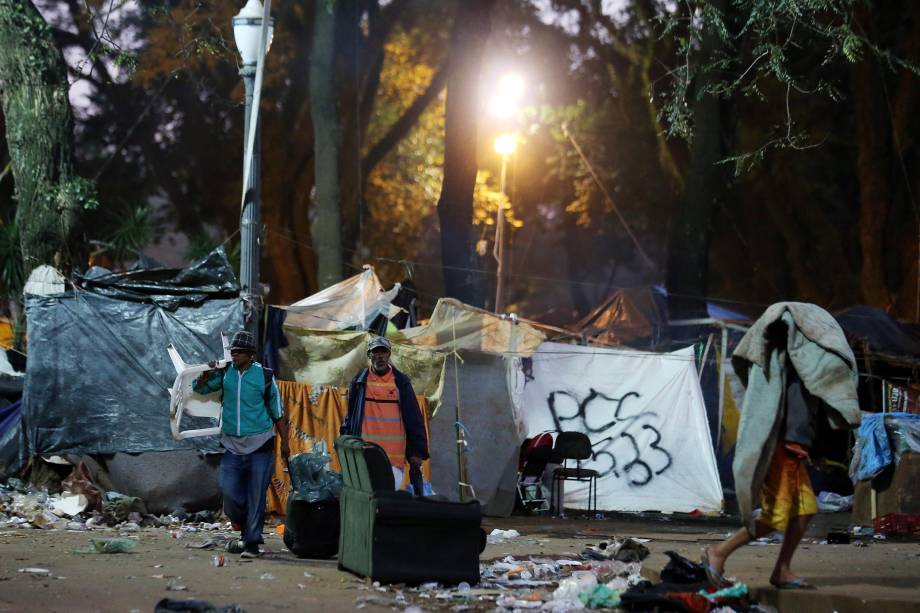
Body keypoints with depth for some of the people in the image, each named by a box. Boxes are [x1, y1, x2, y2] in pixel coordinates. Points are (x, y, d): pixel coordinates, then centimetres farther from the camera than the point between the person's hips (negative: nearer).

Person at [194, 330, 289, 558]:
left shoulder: (265, 376, -3)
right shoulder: (224, 374, 5)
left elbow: (277, 413, 3)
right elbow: (200, 388, 16)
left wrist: (284, 443, 3)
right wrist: (206, 374, -5)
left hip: (260, 445, -3)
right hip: (232, 445, 3)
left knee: (256, 494, -2)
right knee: (227, 488, -5)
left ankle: (252, 542, 5)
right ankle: (246, 527, 22)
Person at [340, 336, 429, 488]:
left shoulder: (402, 383, 7)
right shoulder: (359, 382, 9)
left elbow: (414, 420, 7)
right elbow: (350, 417, 16)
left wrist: (417, 452, 2)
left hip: (395, 456, -1)